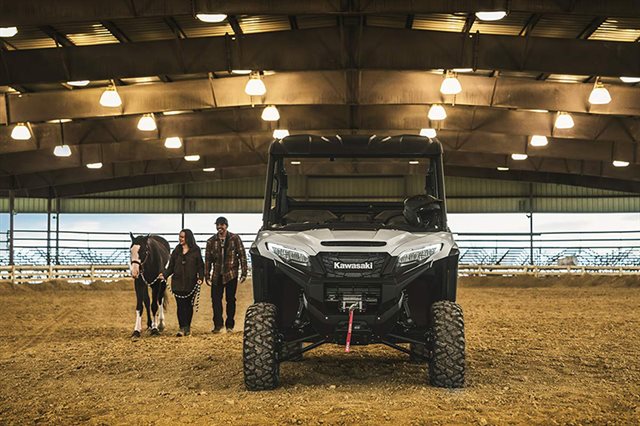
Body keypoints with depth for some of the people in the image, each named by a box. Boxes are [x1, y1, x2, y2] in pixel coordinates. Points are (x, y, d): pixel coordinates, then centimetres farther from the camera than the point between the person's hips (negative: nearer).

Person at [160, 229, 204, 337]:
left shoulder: (195, 251, 0)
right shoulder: (176, 251, 7)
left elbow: (200, 266, 1)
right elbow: (171, 266, 7)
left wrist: (200, 278, -13)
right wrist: (164, 274, -9)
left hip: (191, 283, -1)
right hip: (178, 283, 1)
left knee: (189, 305, 5)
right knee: (180, 306, -3)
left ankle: (187, 328, 16)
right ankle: (182, 328, -3)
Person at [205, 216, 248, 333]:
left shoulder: (235, 239, 0)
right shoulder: (211, 241, 7)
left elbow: (242, 255, 0)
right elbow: (207, 259, 10)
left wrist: (244, 273, -6)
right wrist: (207, 276, 5)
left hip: (231, 274, -2)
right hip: (217, 275, 2)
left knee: (230, 299, 4)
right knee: (216, 299, -3)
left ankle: (229, 325, 13)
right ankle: (218, 325, 4)